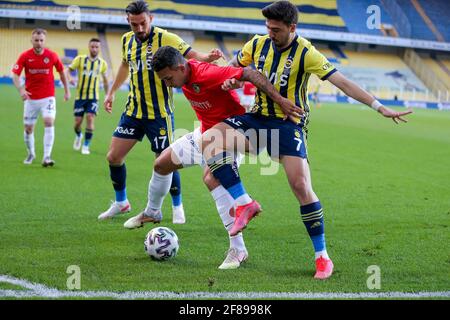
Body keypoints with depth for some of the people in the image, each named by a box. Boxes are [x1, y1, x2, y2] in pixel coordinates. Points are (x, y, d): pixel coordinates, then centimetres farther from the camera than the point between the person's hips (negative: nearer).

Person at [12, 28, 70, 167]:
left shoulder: (52, 55, -5)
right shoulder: (25, 56, -6)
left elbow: (61, 72, 10)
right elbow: (15, 75, -9)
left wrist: (66, 90, 14)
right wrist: (21, 89, -26)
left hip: (48, 97, -1)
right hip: (30, 98, 1)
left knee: (49, 122, -21)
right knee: (28, 128, 7)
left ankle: (47, 157, -21)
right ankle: (31, 154, 33)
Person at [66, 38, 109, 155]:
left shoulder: (102, 63, 4)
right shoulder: (80, 59, -2)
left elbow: (105, 80, 17)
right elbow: (68, 70, -6)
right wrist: (69, 78, -28)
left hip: (93, 97, 0)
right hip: (80, 96, 0)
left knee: (90, 118, -16)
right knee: (78, 121, 0)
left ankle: (86, 146, -4)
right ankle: (78, 136, 36)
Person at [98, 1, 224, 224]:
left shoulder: (165, 39, -14)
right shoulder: (127, 40, 4)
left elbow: (192, 55, -23)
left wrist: (209, 57, -44)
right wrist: (112, 92, 25)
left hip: (159, 113, -5)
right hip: (133, 111, 5)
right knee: (113, 157, 5)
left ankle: (177, 206, 21)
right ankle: (121, 202, 26)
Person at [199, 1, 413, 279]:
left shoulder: (306, 54, -12)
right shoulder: (258, 44, 1)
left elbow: (343, 82, -15)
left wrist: (380, 107, -20)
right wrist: (231, 81, -7)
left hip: (289, 123, -4)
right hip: (258, 118, 4)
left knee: (301, 187, -15)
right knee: (209, 139, -19)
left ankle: (322, 257, -1)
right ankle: (245, 204, -12)